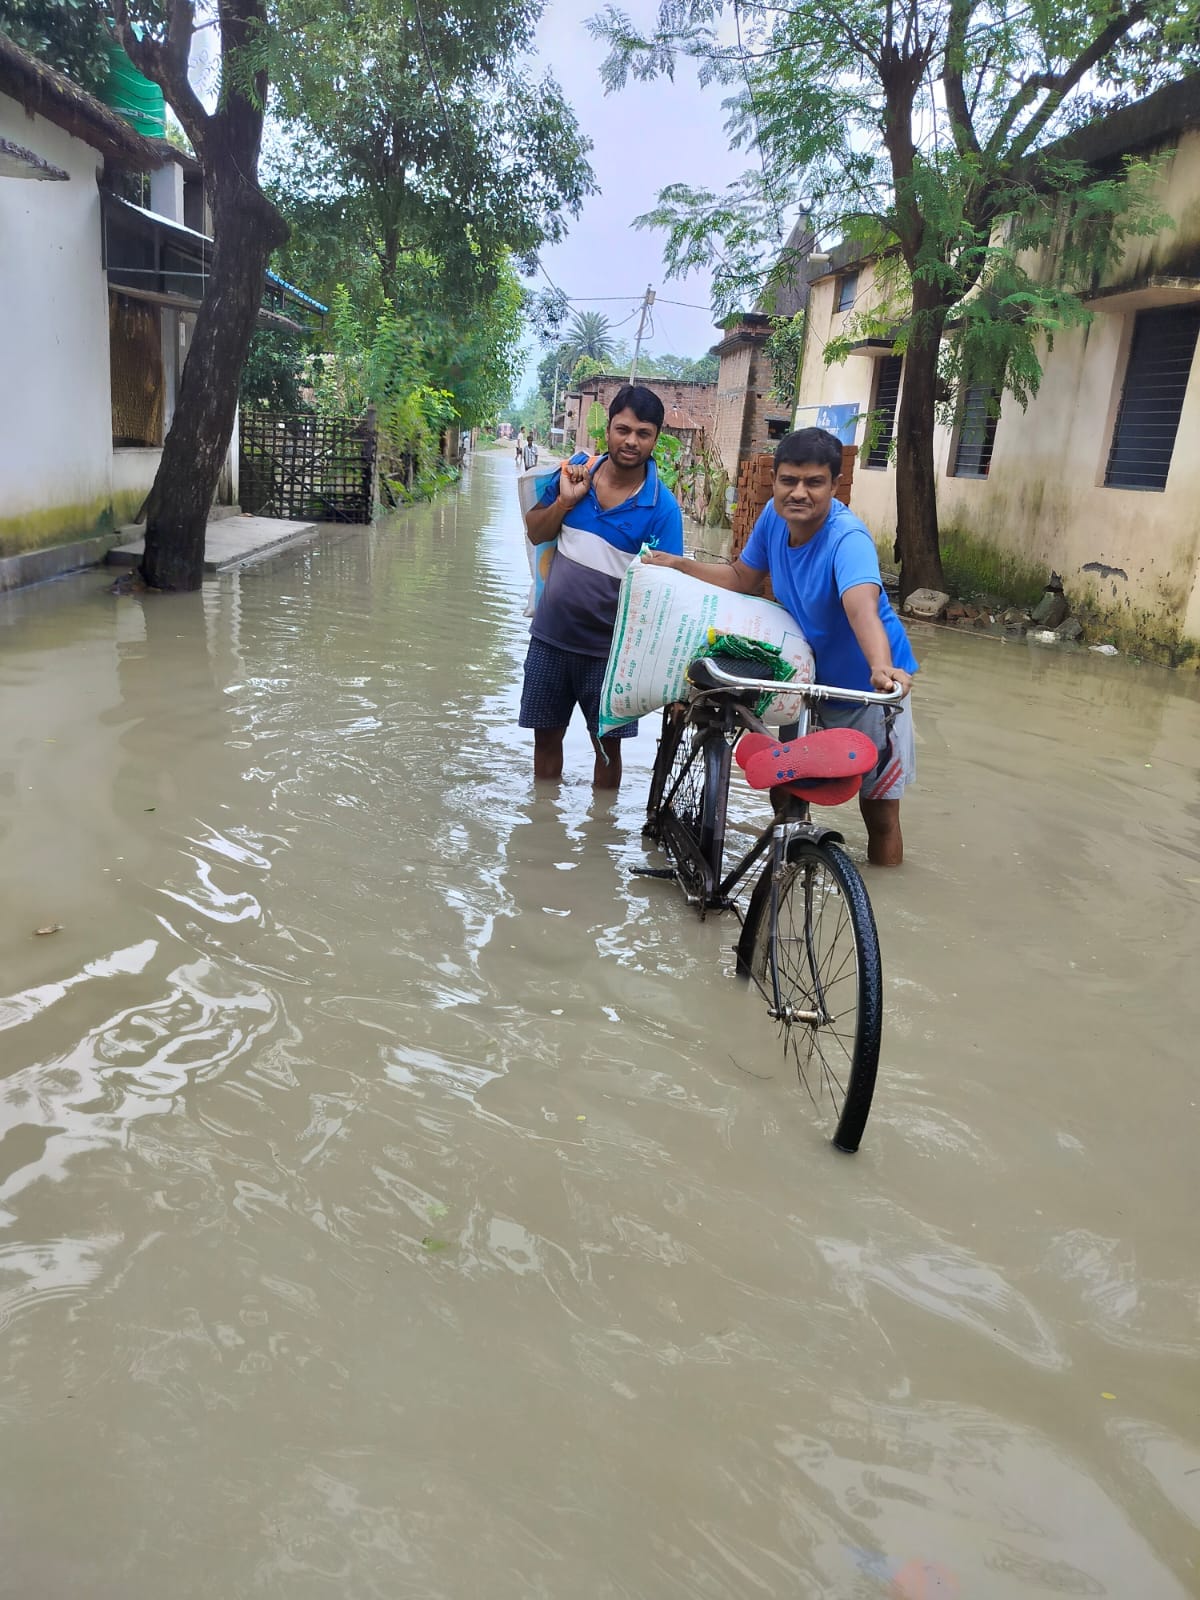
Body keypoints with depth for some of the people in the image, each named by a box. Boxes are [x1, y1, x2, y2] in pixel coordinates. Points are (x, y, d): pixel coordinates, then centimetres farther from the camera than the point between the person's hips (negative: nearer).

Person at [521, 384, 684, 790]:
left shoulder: (662, 507, -14)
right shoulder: (575, 470, -3)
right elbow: (535, 533, 7)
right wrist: (565, 500, -13)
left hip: (608, 648, -3)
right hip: (550, 637, 3)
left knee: (607, 743, 10)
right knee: (546, 735, 16)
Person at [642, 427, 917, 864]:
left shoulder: (847, 538, -30)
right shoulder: (775, 516, -11)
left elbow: (862, 609, -49)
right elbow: (744, 579, 7)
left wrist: (883, 669, -68)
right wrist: (679, 566, -4)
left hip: (867, 687, -6)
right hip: (810, 679, 6)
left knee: (879, 813, 1)